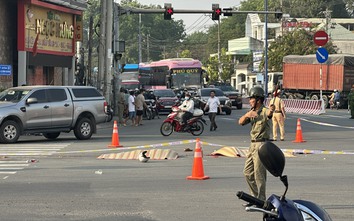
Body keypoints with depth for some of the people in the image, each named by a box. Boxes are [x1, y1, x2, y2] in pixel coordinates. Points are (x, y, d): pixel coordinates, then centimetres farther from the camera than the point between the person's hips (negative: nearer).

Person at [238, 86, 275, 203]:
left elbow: (269, 114, -38)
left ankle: (261, 200, 0)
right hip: (253, 145, 9)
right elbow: (241, 122, 2)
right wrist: (246, 115, -19)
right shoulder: (252, 112, 13)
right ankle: (255, 196, 23)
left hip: (261, 145, -9)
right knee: (248, 173, 13)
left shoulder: (264, 111, -13)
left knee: (259, 174, -6)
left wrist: (271, 110, -63)